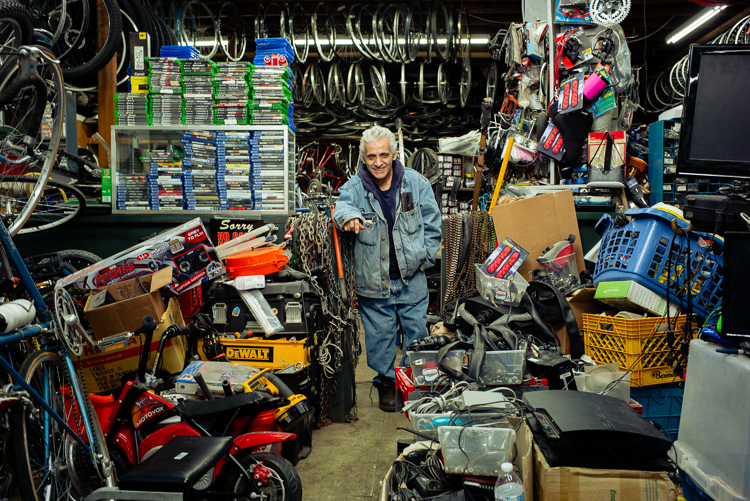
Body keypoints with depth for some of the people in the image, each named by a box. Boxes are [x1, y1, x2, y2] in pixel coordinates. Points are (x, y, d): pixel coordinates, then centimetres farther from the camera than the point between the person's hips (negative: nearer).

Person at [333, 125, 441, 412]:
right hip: (373, 278, -1)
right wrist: (350, 216, -50)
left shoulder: (416, 183, -3)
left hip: (411, 276, 1)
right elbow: (342, 205, -27)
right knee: (380, 333, 11)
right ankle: (386, 381, 31)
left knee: (416, 329, 12)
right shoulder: (355, 187, -6)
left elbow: (432, 224, 4)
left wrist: (424, 258, -1)